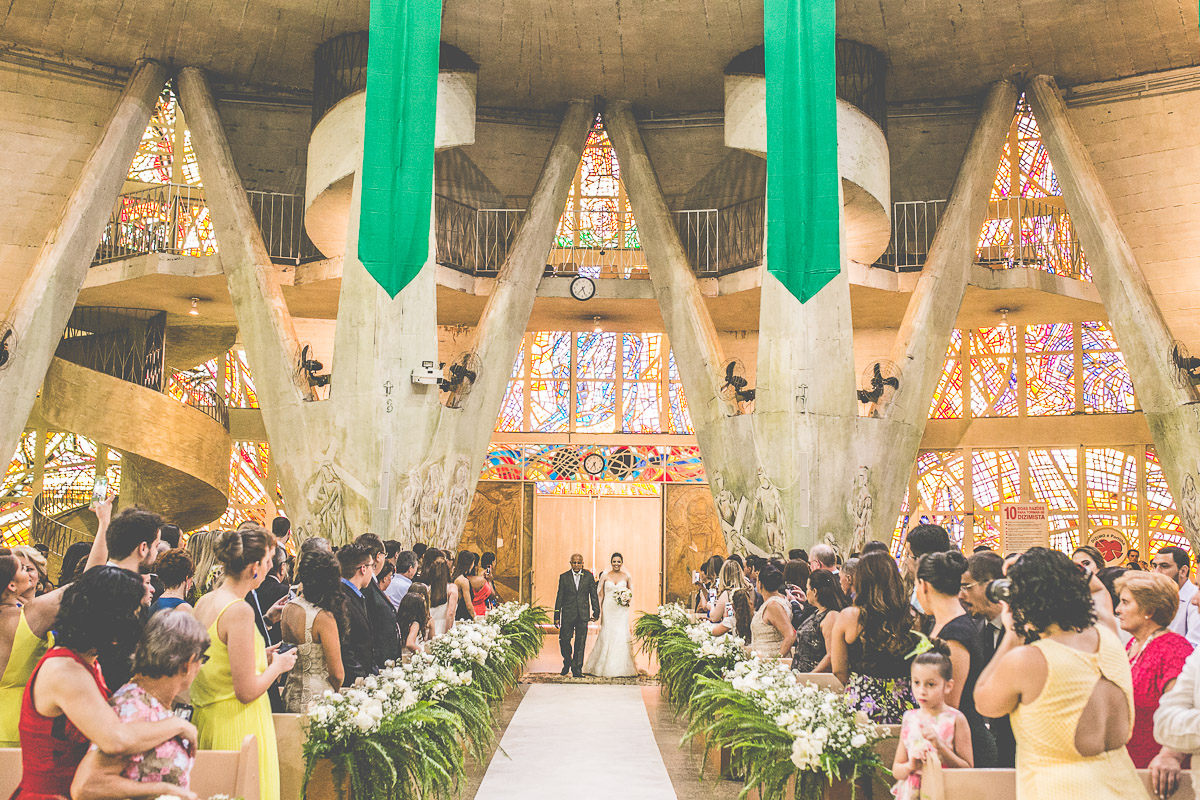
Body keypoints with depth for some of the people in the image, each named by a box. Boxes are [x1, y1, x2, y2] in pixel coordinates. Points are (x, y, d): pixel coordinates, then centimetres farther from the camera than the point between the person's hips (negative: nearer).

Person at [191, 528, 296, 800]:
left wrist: (259, 657, 15)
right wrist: (277, 666, -5)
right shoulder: (240, 610, -21)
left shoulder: (204, 602, 4)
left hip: (207, 717, 9)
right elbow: (247, 691, -21)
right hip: (238, 726, -9)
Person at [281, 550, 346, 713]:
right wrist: (333, 694, 3)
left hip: (290, 697, 8)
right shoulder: (323, 617, -20)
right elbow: (337, 673, -15)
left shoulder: (287, 608, 1)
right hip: (316, 698, -8)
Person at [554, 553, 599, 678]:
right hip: (568, 614, 0)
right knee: (564, 640, -2)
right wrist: (557, 616, 1)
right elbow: (559, 597, 3)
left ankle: (577, 669, 12)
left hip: (583, 615, 0)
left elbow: (593, 595, 7)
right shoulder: (564, 577, 3)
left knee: (580, 643, 2)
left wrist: (596, 611, 2)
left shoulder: (588, 576, 5)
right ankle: (567, 661, 25)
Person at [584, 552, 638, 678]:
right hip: (608, 609, 0)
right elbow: (601, 595, 6)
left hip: (622, 610, 0)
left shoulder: (627, 576, 5)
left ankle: (622, 668, 3)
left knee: (622, 636, -6)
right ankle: (603, 667, 11)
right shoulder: (605, 576, 3)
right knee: (607, 636, -1)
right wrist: (599, 612, 0)